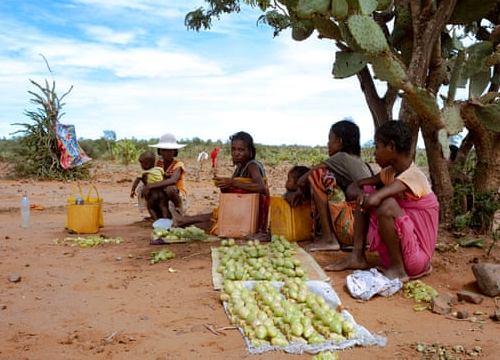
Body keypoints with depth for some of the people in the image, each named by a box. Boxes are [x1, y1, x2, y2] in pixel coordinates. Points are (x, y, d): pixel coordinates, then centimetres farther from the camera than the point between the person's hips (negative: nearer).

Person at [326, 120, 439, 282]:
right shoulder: (389, 172, 3)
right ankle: (357, 256, 2)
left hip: (415, 256, -8)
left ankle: (397, 269, -14)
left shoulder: (412, 176, -23)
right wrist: (361, 193, -16)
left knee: (386, 205, -32)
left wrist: (369, 198, -13)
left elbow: (373, 200, -37)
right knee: (365, 195, 5)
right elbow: (355, 186, 7)